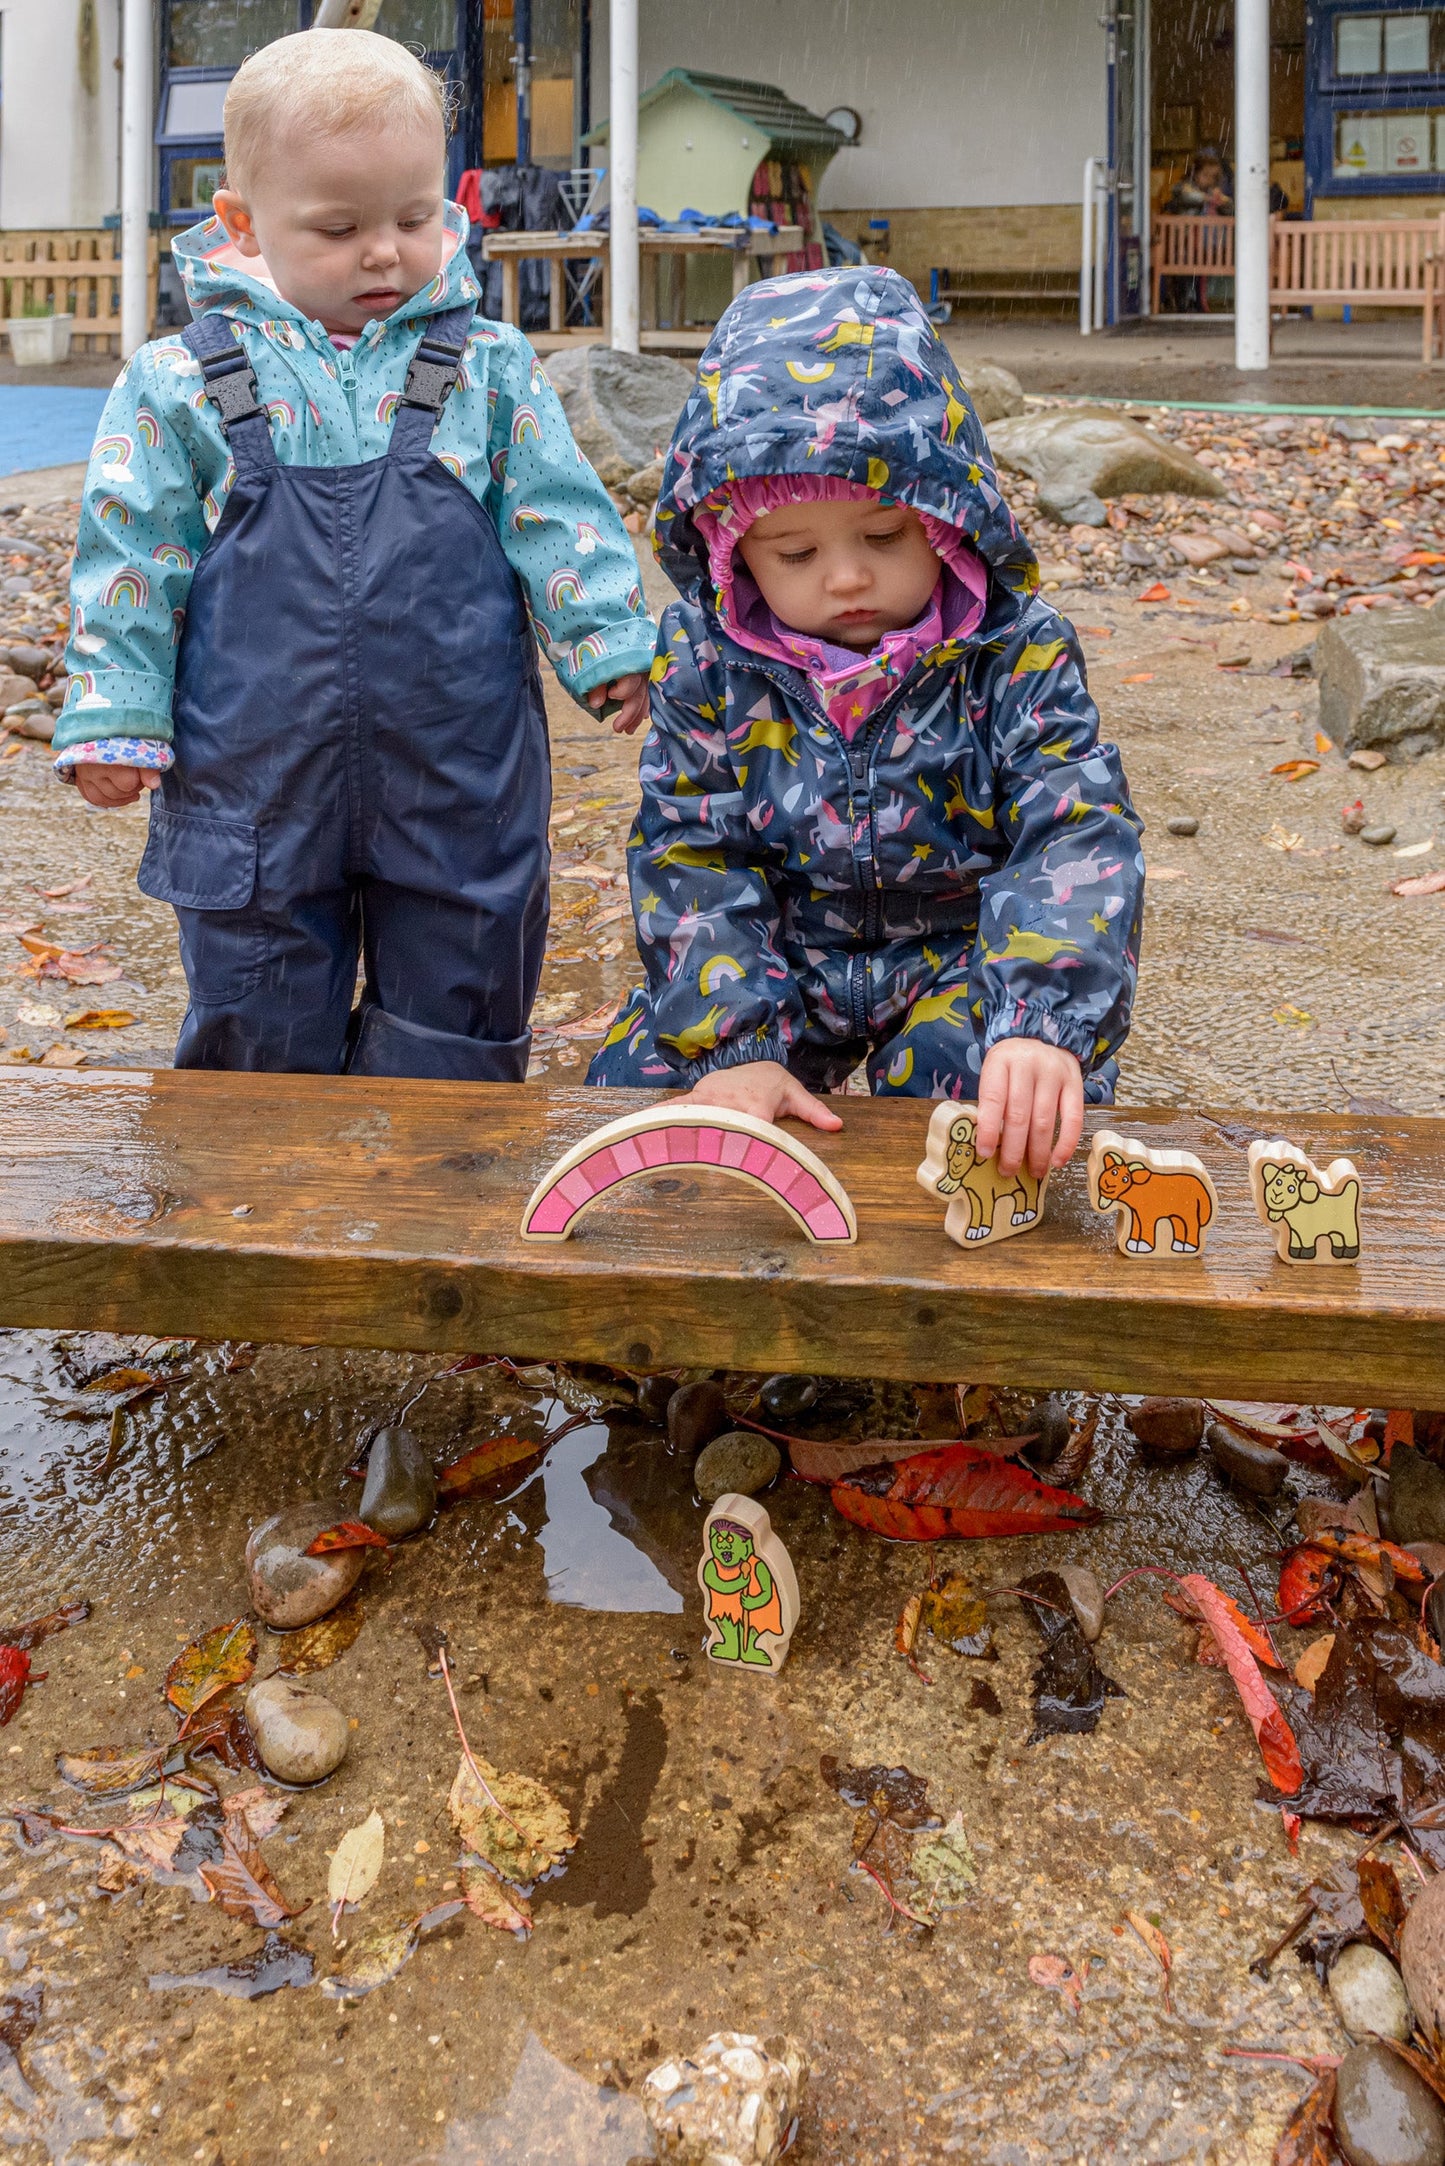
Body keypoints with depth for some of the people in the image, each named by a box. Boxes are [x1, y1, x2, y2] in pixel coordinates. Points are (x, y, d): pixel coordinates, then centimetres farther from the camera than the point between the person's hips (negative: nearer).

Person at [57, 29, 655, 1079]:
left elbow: (560, 517, 3)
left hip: (460, 785, 1)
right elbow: (133, 556, 3)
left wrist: (609, 644, -7)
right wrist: (115, 714, -1)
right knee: (259, 1037, 13)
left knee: (451, 1045, 12)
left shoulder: (492, 371, 2)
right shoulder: (181, 384, 0)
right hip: (253, 786, 0)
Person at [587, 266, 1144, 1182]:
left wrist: (1042, 1024, -42)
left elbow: (1078, 835, -23)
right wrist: (734, 1044, -23)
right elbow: (691, 851, -8)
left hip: (965, 947, -2)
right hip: (777, 955, 2)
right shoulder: (705, 658, -9)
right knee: (635, 1078, -15)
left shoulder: (1015, 653, -14)